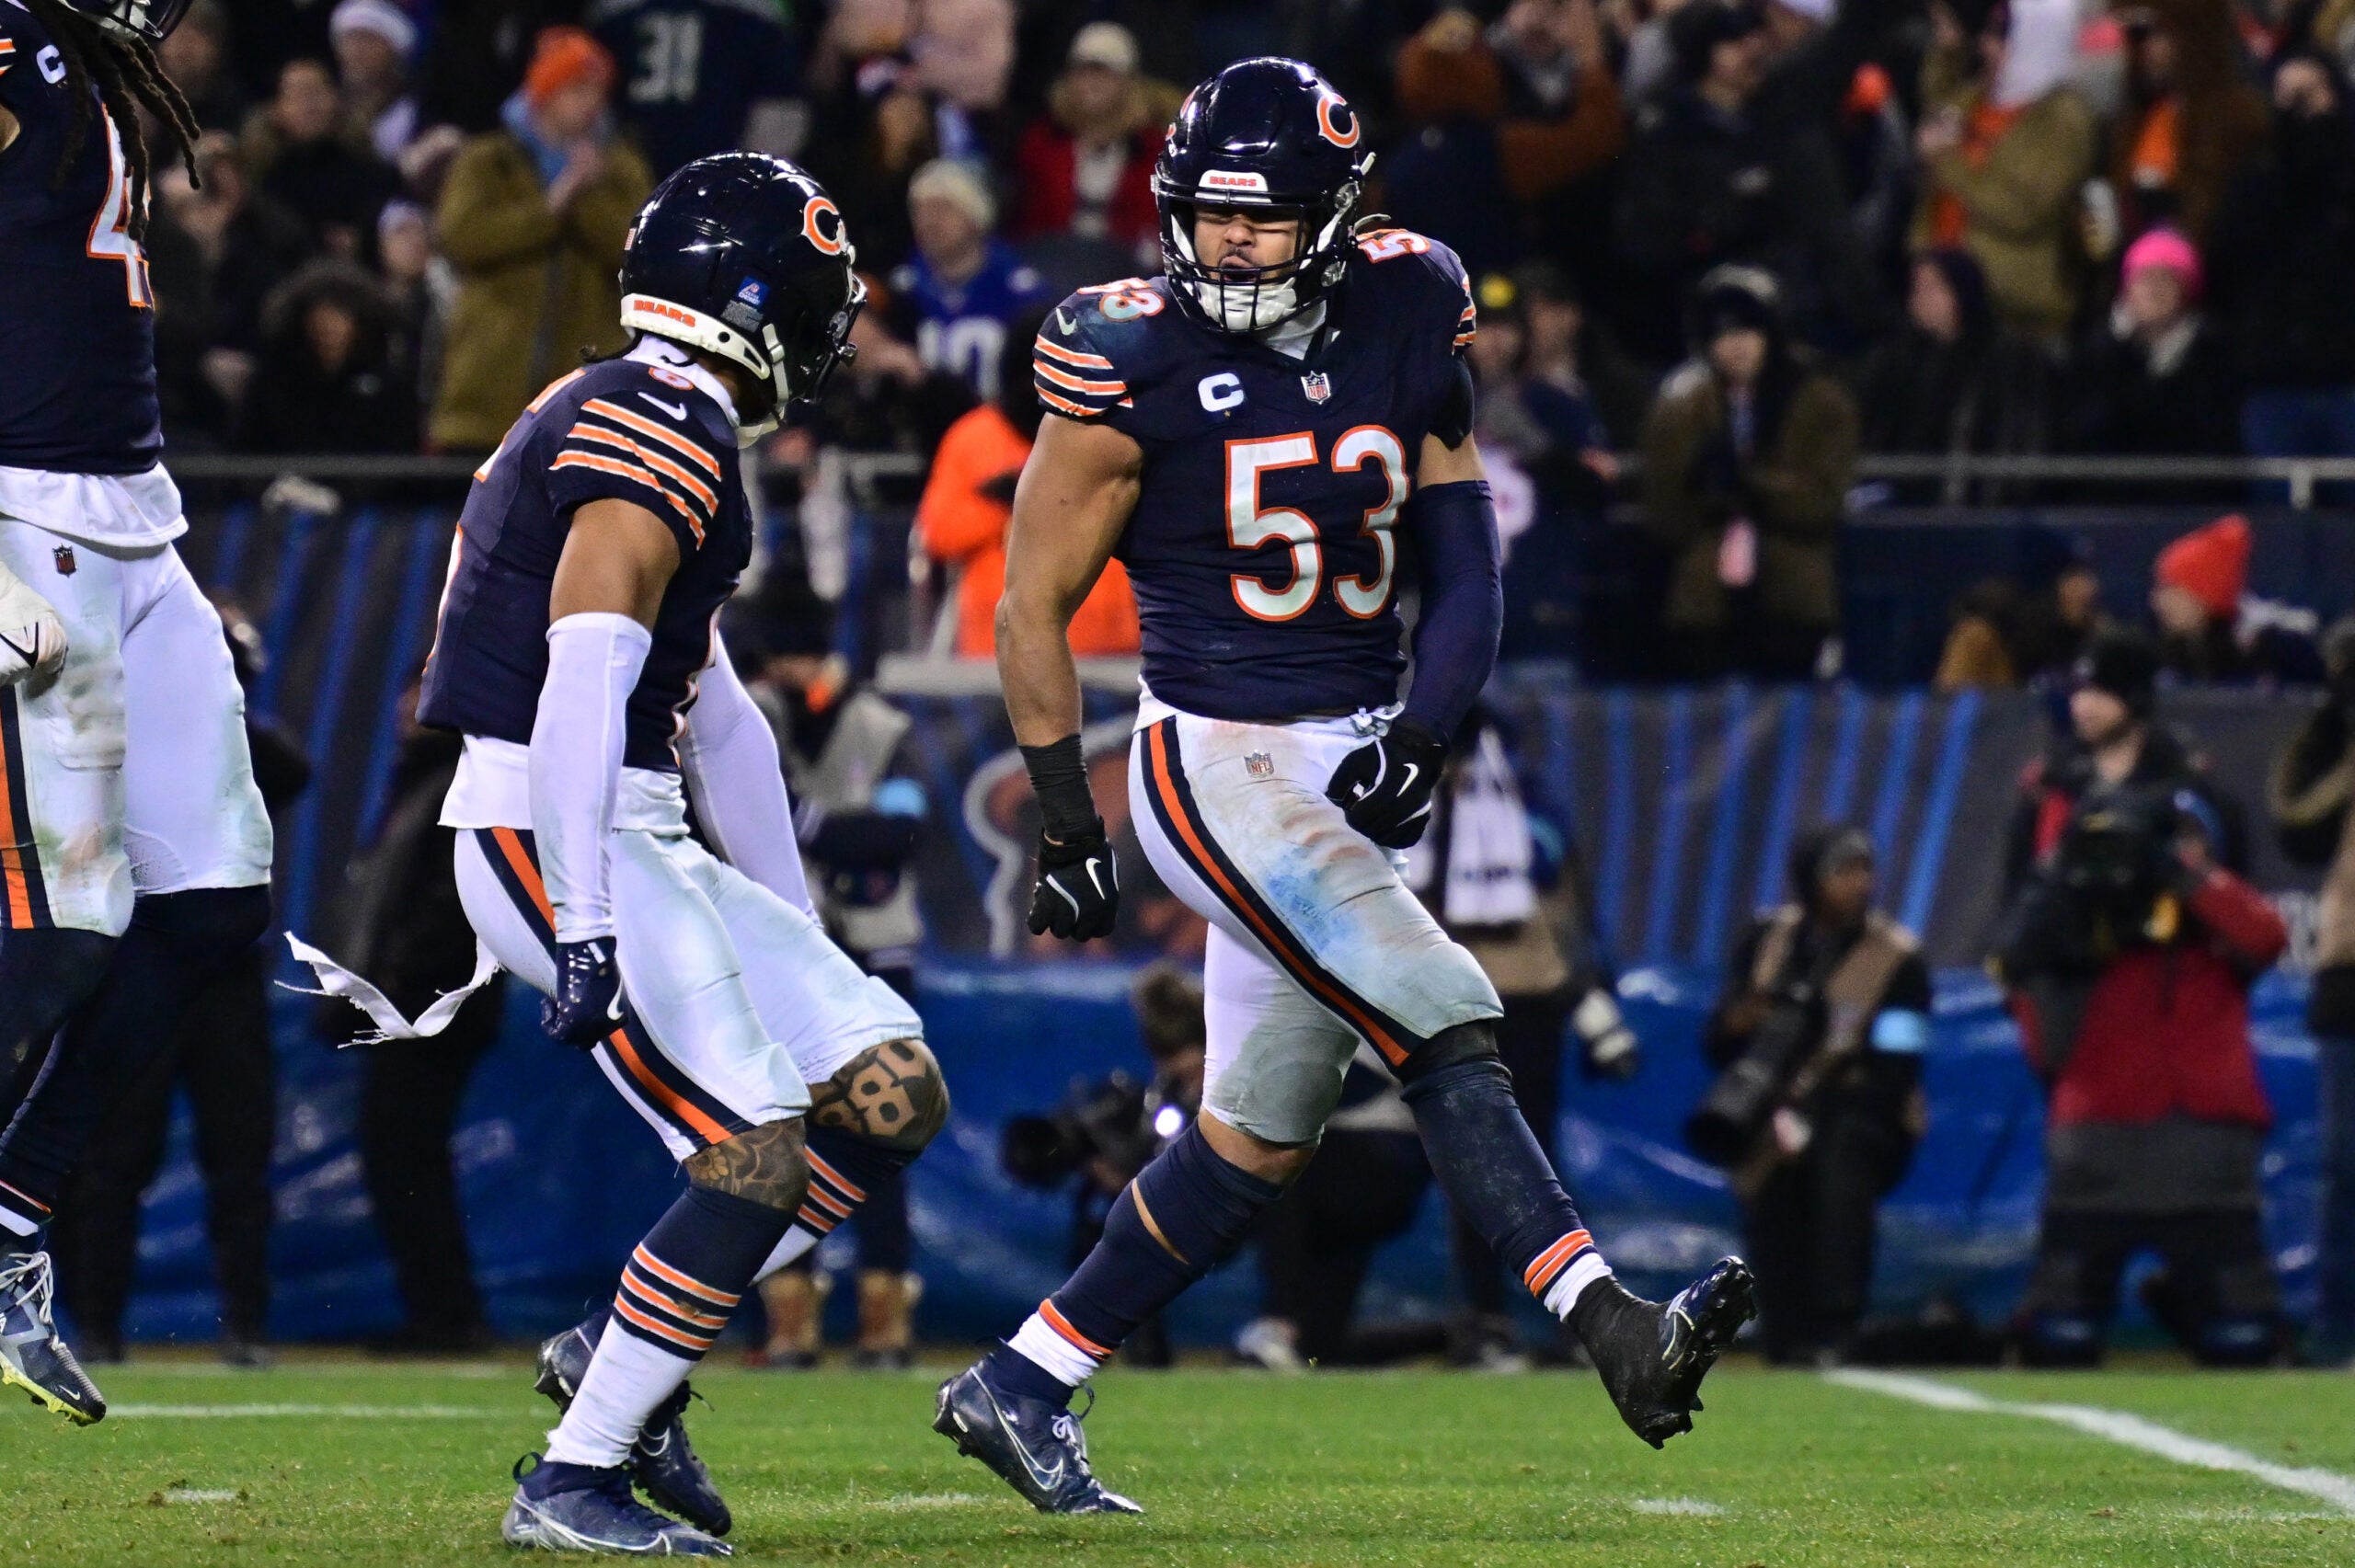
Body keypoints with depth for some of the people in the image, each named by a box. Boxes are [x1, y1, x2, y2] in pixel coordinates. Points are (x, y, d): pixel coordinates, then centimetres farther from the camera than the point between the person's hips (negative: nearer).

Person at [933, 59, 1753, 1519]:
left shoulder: (1404, 324, 1)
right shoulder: (1134, 364, -11)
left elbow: (1466, 563, 6)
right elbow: (1036, 602, -3)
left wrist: (1420, 738, -10)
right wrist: (1068, 823, -4)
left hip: (1359, 761, 6)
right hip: (1217, 765, -6)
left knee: (1262, 1136, 11)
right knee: (1445, 1028, -20)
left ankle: (1022, 1387, 21)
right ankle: (1615, 1330, -25)